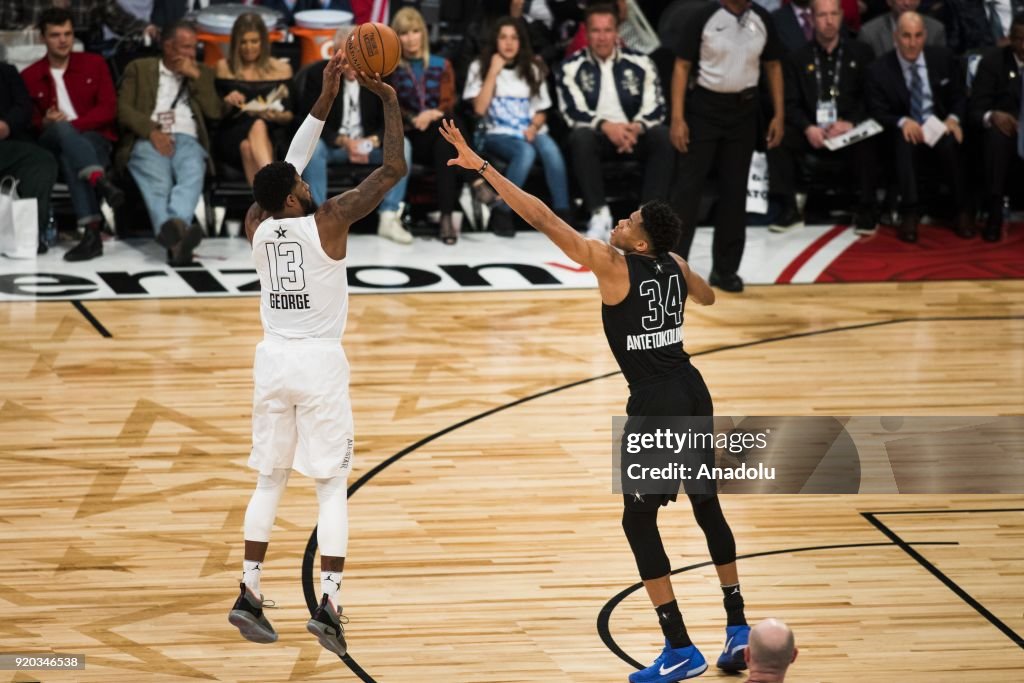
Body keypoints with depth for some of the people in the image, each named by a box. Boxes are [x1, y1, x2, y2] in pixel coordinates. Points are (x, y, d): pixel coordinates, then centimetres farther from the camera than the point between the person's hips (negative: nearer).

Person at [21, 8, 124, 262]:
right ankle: (100, 181, -62)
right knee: (61, 129, -39)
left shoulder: (94, 64, 11)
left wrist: (72, 125, -14)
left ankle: (92, 232, -54)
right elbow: (28, 121, 7)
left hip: (95, 138, 0)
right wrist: (45, 123, -18)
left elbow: (108, 109, 1)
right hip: (52, 144, 0)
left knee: (70, 158, -38)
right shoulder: (29, 77, 12)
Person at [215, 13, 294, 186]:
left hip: (271, 133, 0)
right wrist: (227, 104, -9)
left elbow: (289, 115, 13)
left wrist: (276, 116, -11)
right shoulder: (224, 68, 16)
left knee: (259, 127, -38)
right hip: (232, 134, 0)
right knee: (247, 146, -38)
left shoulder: (281, 69, 16)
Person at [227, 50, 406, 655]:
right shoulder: (327, 222, -12)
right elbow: (394, 170, -7)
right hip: (320, 362, -5)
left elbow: (290, 164, 16)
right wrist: (389, 100, 1)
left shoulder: (258, 225, 2)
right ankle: (328, 605, -11)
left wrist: (326, 98, 15)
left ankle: (249, 596, 11)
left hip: (273, 359, 5)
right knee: (333, 486, -1)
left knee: (270, 480, 15)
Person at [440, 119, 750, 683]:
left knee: (639, 521, 1)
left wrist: (480, 167, -15)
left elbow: (543, 218, -17)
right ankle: (738, 630, 23)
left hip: (655, 406, -8)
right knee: (707, 507, 18)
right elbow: (707, 297, 32)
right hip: (693, 395, 8)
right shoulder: (675, 266, 7)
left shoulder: (612, 264, -13)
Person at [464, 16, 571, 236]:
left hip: (530, 133, 3)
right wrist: (493, 72, -9)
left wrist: (534, 127, -8)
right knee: (526, 152, -37)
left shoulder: (532, 70, 15)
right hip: (498, 135, -3)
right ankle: (502, 213, -27)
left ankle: (562, 214, -33)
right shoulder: (479, 68, 6)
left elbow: (541, 111, 15)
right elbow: (479, 108, -8)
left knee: (550, 149, -34)